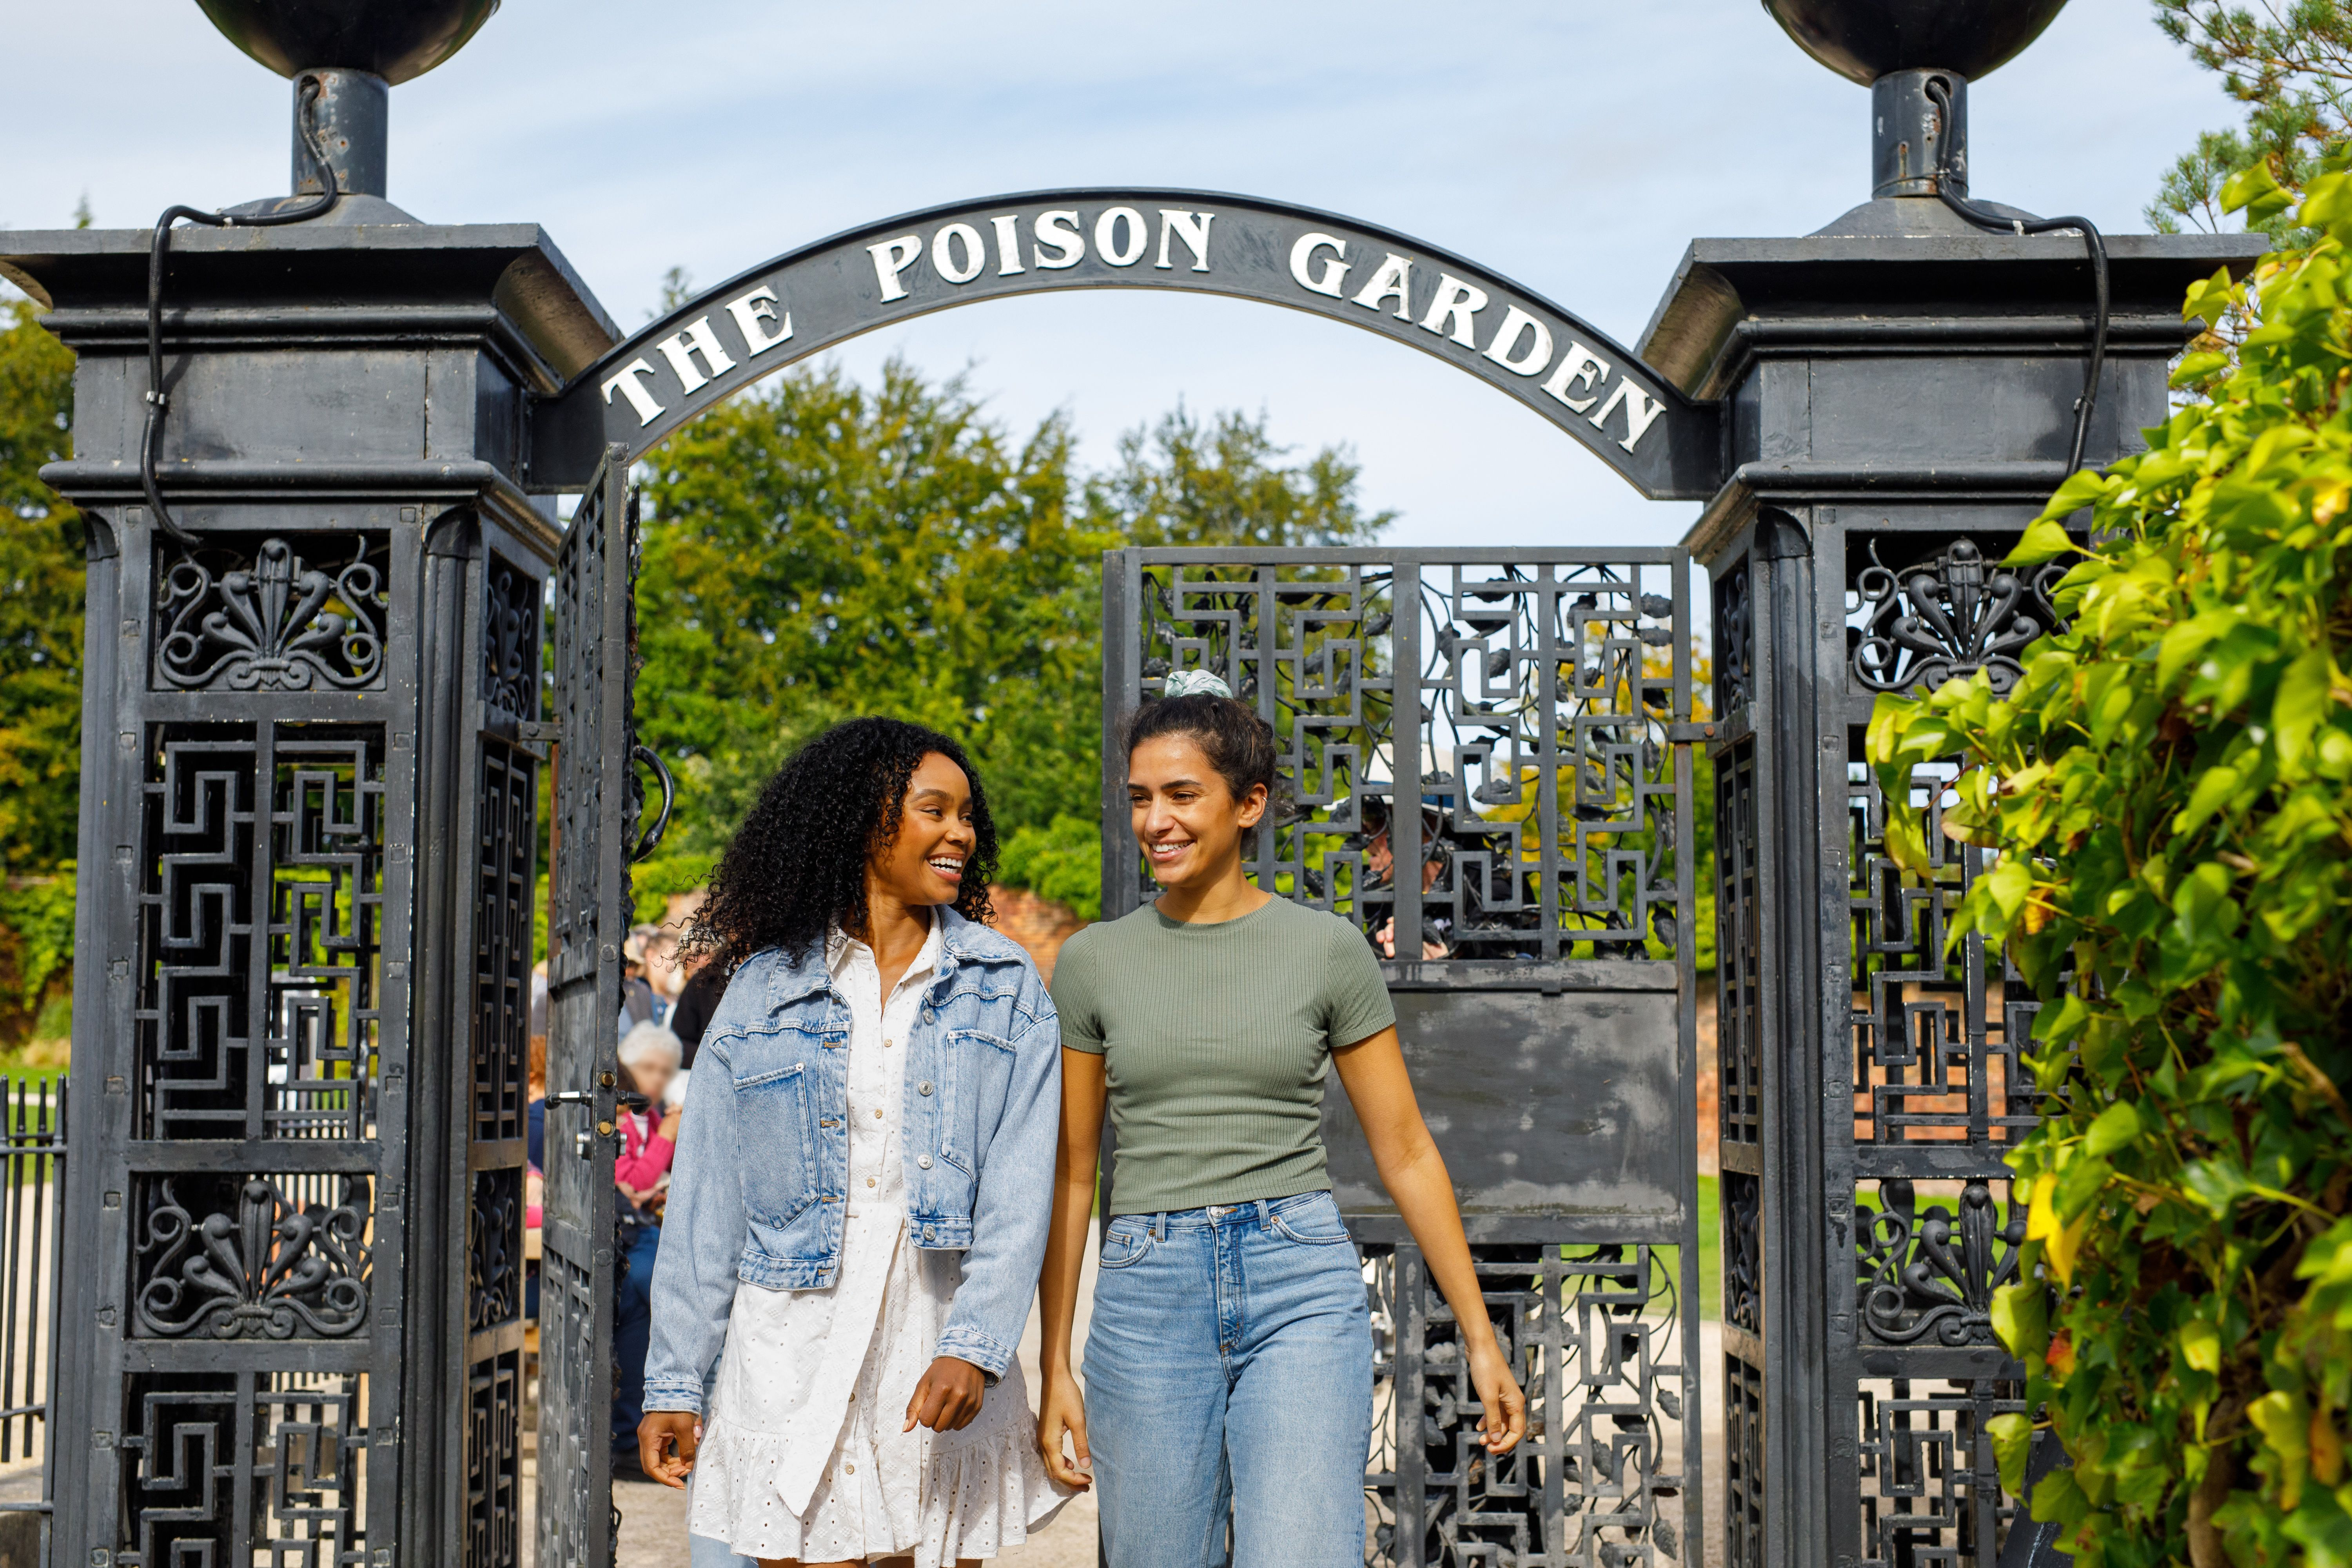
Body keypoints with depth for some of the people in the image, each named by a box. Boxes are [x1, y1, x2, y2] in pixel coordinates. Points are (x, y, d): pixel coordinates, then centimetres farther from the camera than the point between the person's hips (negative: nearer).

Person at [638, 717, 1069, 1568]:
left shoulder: (1006, 988, 5)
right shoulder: (766, 987, 4)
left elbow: (1020, 1186, -3)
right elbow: (706, 1195, 5)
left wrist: (975, 1347, -16)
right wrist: (674, 1380, 1)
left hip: (941, 1343, 1)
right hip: (794, 1346, -1)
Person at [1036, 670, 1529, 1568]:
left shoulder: (1326, 948, 3)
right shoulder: (1093, 961, 6)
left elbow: (1405, 1153, 7)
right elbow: (1071, 1172, 11)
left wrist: (1480, 1335, 6)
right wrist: (1055, 1367, 8)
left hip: (1302, 1288, -2)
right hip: (1147, 1297, 2)